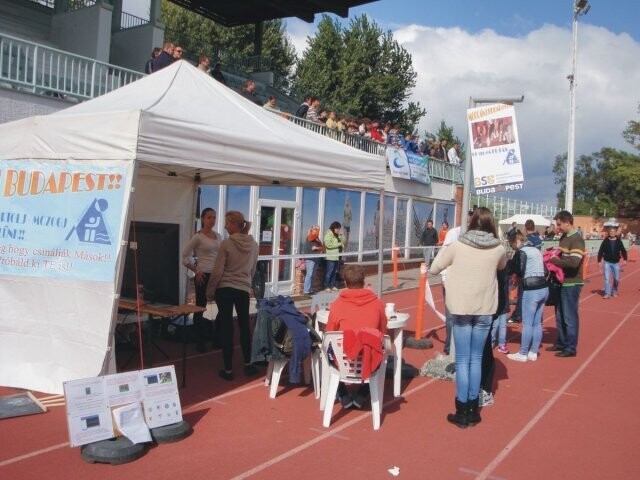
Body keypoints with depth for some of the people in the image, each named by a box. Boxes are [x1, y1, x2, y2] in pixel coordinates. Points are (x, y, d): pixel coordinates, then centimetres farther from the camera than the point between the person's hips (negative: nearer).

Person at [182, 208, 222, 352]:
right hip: (204, 276, -6)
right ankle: (200, 342, 13)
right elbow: (185, 256, -5)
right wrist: (196, 271, -9)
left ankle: (218, 338, 21)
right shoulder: (198, 237, -7)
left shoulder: (218, 236, 11)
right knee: (200, 308, 3)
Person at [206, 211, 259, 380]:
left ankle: (228, 369, 9)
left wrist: (209, 292, 0)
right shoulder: (254, 245, 1)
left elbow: (217, 271, -11)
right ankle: (248, 364, 25)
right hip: (244, 290, 4)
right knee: (244, 326, 17)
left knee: (226, 328, 3)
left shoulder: (226, 243, -13)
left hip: (224, 289, -3)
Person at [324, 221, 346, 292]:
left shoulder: (338, 235, 18)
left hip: (337, 257, 8)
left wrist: (342, 238, 1)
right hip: (331, 257, -8)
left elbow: (343, 243, 21)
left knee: (334, 272, 11)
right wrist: (339, 244, -13)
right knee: (329, 272, -4)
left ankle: (333, 286, 19)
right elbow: (328, 245, -19)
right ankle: (327, 286, 3)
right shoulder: (328, 235, -7)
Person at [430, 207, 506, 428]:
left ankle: (462, 413, 7)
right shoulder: (498, 248, -3)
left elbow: (434, 268, 3)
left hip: (461, 307, -2)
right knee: (477, 359, 12)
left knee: (462, 360, 4)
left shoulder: (457, 245, -9)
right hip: (485, 309, 2)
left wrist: (444, 250, 17)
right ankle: (473, 411, 19)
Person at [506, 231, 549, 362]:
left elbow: (519, 272, -12)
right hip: (543, 288, 8)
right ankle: (533, 352, 17)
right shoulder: (536, 250, 16)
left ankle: (523, 354, 5)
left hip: (531, 291, -8)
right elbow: (545, 270, 15)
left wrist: (510, 263, 2)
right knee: (537, 323, 11)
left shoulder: (522, 252, -8)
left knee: (527, 323, -2)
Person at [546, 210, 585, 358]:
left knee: (569, 317, 0)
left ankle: (571, 348, 11)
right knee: (560, 315, 16)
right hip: (562, 282, 9)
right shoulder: (564, 237, 10)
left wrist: (555, 261, -17)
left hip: (571, 284, -9)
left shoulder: (576, 239, -17)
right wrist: (554, 255, 3)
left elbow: (574, 262, -27)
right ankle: (561, 343, 29)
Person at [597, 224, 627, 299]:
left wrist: (625, 259, -10)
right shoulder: (605, 241, -2)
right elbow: (600, 251, 0)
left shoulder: (619, 241, 1)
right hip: (607, 262, -1)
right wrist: (599, 261, -3)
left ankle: (614, 292, 26)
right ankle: (607, 293, -3)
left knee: (617, 279, 7)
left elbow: (623, 251, 3)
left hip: (616, 263, 1)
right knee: (607, 278, -6)